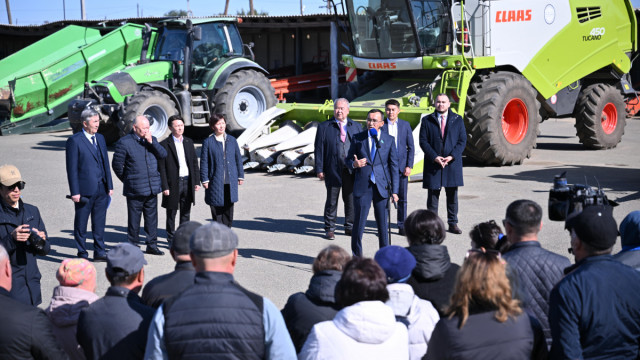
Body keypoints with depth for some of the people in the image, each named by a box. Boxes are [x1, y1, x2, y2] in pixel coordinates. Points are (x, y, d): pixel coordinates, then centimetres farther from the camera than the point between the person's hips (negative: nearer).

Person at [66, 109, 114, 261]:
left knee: (99, 223, 11)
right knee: (81, 224, 6)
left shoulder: (100, 138, 12)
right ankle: (82, 253, 15)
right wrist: (75, 192, -14)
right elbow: (72, 169, -10)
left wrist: (109, 185, 12)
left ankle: (99, 252, 19)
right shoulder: (74, 141, -8)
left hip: (101, 189, 6)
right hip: (84, 190, -6)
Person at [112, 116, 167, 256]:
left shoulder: (152, 139, 12)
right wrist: (126, 179, 7)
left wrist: (151, 142, -10)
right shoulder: (124, 142, -5)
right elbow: (117, 164, -1)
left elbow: (163, 155, 1)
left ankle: (152, 245, 19)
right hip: (135, 190, -5)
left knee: (152, 218, 10)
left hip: (153, 187, 5)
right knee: (134, 219, 3)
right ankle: (132, 247, 12)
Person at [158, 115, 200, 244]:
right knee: (171, 213, 4)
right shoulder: (164, 145, -6)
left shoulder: (189, 142, 10)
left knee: (186, 213, 11)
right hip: (173, 183, -4)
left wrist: (196, 181, 5)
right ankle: (172, 240, 14)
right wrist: (165, 187, -12)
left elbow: (195, 163, 12)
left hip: (188, 182, 5)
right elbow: (161, 168, -7)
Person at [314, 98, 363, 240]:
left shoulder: (356, 127, 11)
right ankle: (329, 229, 12)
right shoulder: (324, 127, 4)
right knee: (331, 200, 2)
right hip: (333, 170, -2)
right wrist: (319, 169, -6)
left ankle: (349, 227, 21)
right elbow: (319, 149, 1)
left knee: (351, 200, 8)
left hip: (351, 170, 2)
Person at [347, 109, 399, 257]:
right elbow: (348, 160, 12)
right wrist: (354, 164, -14)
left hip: (382, 187, 0)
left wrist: (394, 190, 0)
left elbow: (393, 166, 6)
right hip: (362, 187, 0)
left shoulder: (389, 140, 6)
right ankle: (357, 256, 11)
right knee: (359, 222, -1)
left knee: (383, 224, 5)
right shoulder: (357, 138, 6)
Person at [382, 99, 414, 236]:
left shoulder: (405, 125, 7)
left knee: (402, 198, 3)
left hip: (401, 166, 1)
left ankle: (402, 226, 11)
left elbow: (410, 147, 7)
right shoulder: (380, 125, 1)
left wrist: (409, 166, -2)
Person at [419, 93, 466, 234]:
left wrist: (451, 156, -12)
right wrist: (434, 157, -13)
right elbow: (423, 141, -1)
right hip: (433, 163, -1)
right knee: (433, 195, 2)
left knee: (452, 195, 5)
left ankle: (453, 224, 14)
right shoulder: (427, 120, 5)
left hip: (452, 163, 1)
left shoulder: (457, 120, 7)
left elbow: (462, 140, 2)